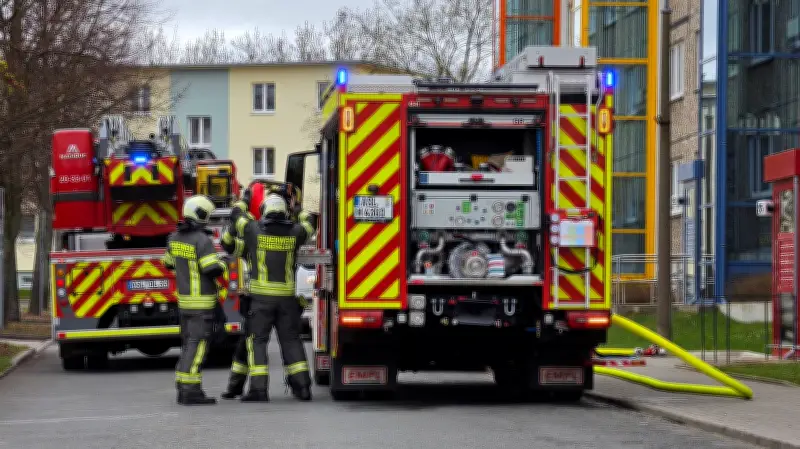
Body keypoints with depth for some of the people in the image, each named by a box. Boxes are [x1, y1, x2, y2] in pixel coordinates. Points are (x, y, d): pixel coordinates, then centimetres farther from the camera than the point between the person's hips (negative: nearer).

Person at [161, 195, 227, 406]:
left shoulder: (175, 237, 7)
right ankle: (191, 390, -13)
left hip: (184, 299, 8)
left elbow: (169, 263, 21)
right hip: (201, 301, -8)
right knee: (198, 344, -8)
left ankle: (183, 388, 15)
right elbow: (213, 270, -22)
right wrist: (222, 264, -1)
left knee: (189, 343, 14)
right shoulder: (202, 240, -18)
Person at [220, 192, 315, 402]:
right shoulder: (294, 233, 1)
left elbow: (236, 214, 14)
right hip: (287, 296, 3)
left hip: (261, 297, -3)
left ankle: (259, 388, -6)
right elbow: (308, 224, 24)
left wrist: (243, 199, 34)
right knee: (291, 340, 10)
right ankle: (302, 386, 7)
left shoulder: (254, 230, -5)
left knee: (257, 340, 1)